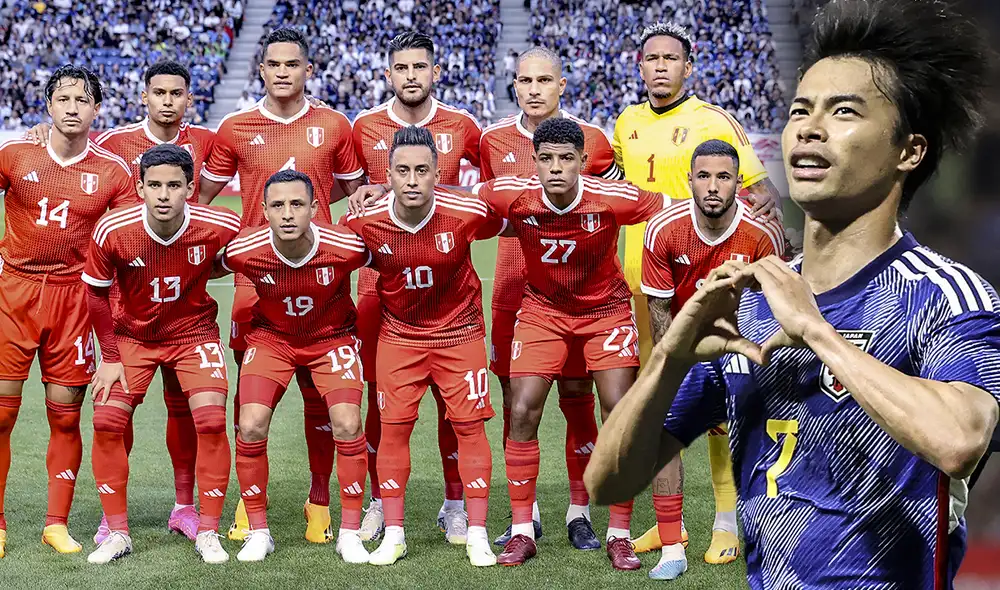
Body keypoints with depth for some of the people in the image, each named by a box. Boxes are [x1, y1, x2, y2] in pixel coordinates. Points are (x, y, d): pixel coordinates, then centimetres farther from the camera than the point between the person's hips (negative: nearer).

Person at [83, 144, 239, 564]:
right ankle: (117, 533, 6)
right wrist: (110, 356, -6)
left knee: (211, 421, -15)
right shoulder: (112, 230, -23)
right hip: (131, 335, 1)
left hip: (194, 332, -1)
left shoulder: (219, 227, -24)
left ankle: (208, 533, -1)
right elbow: (96, 293, -6)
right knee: (107, 422, -10)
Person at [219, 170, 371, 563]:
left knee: (347, 425, -17)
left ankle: (349, 532, 0)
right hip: (271, 337, 1)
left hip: (332, 337, -1)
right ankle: (259, 532, 3)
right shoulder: (243, 251, -25)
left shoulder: (347, 247, -27)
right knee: (251, 427, -15)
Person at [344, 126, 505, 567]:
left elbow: (506, 225, 0)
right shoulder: (365, 222, -19)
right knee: (393, 427, -1)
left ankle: (477, 535, 8)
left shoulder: (467, 214, -22)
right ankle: (393, 535, 10)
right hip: (398, 332, 1)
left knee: (469, 425, -1)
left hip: (458, 329, -1)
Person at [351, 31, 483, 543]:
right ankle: (379, 502, 17)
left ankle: (455, 504, 13)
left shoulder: (461, 126, 2)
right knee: (380, 393, 4)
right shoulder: (365, 128, 4)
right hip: (380, 275, 1)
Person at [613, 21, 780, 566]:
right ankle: (667, 522, 19)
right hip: (642, 279, 5)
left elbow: (760, 185, -3)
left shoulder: (714, 121, -4)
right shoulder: (628, 123, 12)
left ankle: (728, 520, 6)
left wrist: (763, 202, -20)